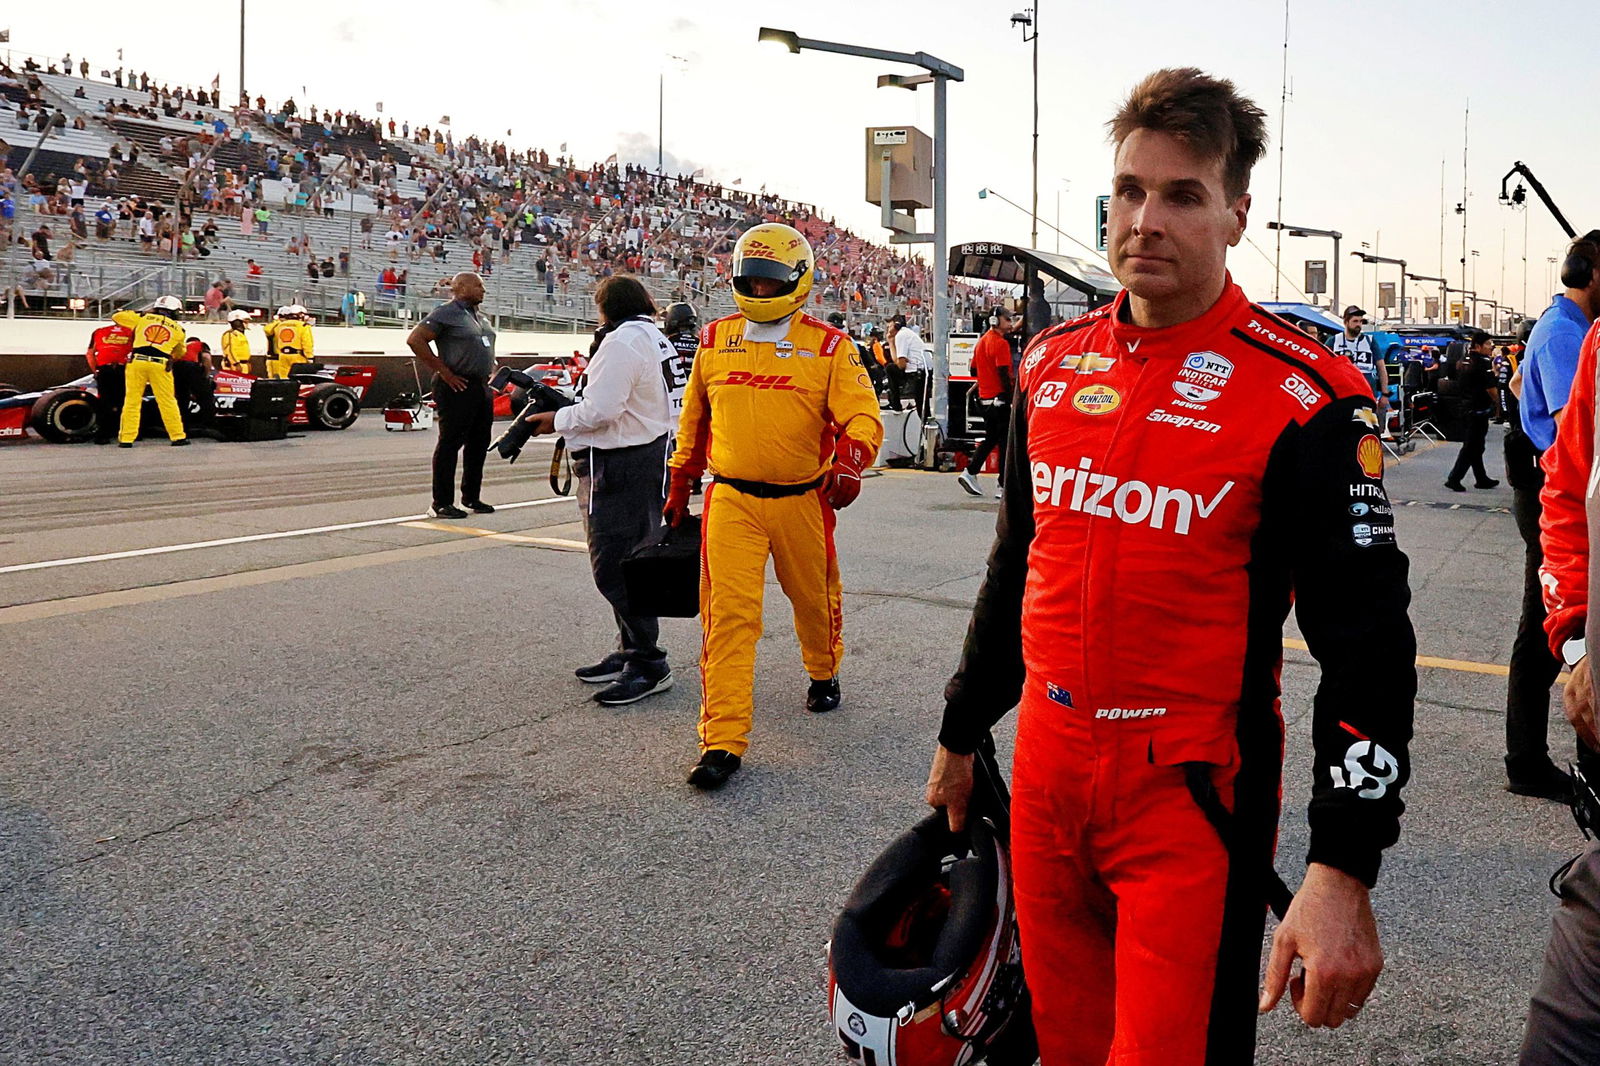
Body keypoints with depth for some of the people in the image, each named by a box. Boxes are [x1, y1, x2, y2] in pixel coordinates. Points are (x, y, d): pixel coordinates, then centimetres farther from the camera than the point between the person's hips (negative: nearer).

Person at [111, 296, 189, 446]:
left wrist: (138, 314, 33)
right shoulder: (178, 329, 15)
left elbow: (117, 316, 22)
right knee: (167, 402, 5)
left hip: (137, 361, 1)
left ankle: (126, 438, 5)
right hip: (160, 365, -1)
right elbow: (179, 352, 27)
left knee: (132, 401, 5)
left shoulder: (143, 318, 13)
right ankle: (178, 437, 8)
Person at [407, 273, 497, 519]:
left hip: (482, 387, 9)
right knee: (450, 443, -5)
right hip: (458, 388, -9)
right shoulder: (446, 313, -8)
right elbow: (415, 340, -16)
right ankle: (441, 503, 0)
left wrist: (492, 371, 16)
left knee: (479, 443, 12)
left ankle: (471, 497, 22)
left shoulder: (480, 317, 18)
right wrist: (444, 373, -16)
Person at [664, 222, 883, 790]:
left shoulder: (828, 346, -3)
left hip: (802, 501, 0)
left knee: (814, 599, 18)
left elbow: (862, 416, -11)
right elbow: (694, 420, 18)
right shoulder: (714, 340, 7)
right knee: (728, 615, -9)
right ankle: (722, 740, -5)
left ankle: (823, 673, 49)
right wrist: (679, 486, 21)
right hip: (731, 500, 1)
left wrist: (849, 461, -32)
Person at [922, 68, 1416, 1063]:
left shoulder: (1304, 399, -12)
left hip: (1193, 794, -5)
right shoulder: (1052, 364, 5)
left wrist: (1343, 869, -19)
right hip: (1046, 774, 5)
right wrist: (960, 737, 20)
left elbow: (1367, 643, -12)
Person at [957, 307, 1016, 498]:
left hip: (984, 398, 9)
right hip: (999, 399, -9)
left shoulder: (982, 341, 13)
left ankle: (970, 473, 14)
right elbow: (1004, 374, -19)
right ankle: (1004, 487, 0)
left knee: (991, 438, 19)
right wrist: (1011, 398, -16)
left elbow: (973, 371, 17)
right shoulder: (1000, 343, -14)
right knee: (1005, 441, -2)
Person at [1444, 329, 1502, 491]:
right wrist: (1497, 403, 1)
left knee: (1475, 446, 15)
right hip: (1479, 409, -9)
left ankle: (1481, 479, 23)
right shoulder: (1481, 363, -17)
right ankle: (1454, 478, -5)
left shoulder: (1462, 362, 9)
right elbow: (1490, 388, -15)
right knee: (1471, 446, -3)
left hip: (1466, 407, 9)